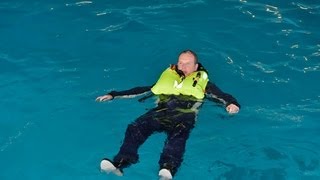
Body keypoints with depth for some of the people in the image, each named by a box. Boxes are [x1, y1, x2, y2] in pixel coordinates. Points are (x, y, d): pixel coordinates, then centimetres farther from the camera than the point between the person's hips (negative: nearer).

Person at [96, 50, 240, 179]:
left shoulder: (202, 81, 30)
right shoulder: (167, 77, 35)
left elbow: (222, 96, 19)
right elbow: (142, 90, 33)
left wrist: (232, 104, -7)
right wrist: (113, 95, 28)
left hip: (184, 115, -2)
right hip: (160, 111, 2)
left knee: (177, 135, -39)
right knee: (135, 128, -30)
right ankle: (119, 164, -47)